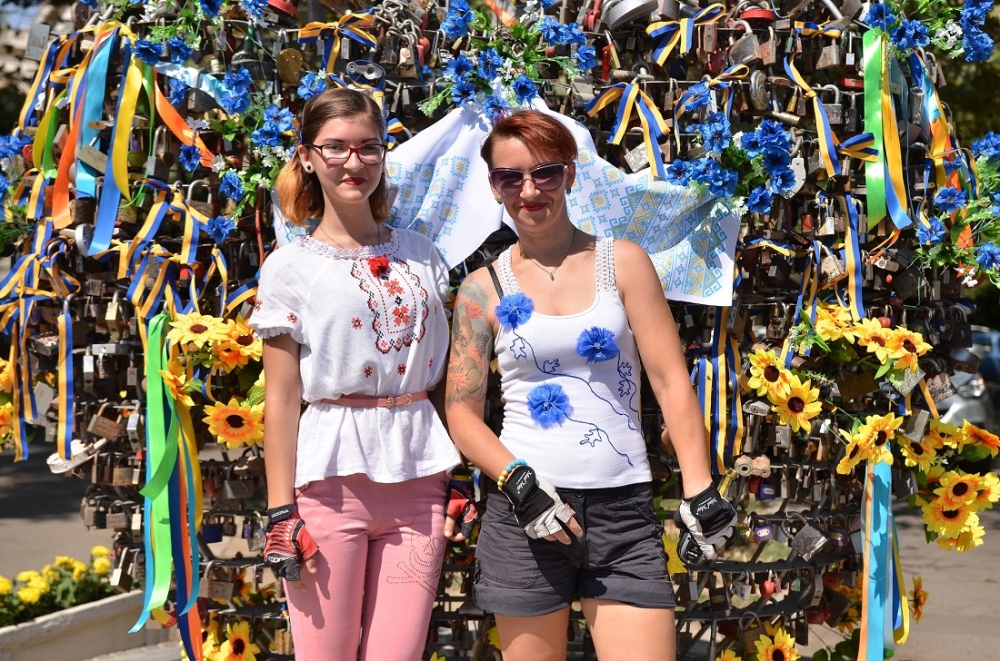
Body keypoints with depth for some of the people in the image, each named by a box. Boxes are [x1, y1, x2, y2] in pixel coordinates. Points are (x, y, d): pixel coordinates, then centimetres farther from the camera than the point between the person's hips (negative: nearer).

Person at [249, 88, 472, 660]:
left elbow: (446, 377, 13)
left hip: (418, 478, 3)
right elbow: (282, 398, -2)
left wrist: (462, 482, 6)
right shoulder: (291, 268, 1)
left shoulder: (422, 256, 12)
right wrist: (280, 513, -6)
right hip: (331, 478, -3)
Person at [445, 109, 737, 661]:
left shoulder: (623, 263, 4)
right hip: (524, 509, 0)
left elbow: (671, 381, 1)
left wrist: (700, 490, -6)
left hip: (623, 511, 0)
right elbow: (461, 413, 4)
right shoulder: (484, 289, 5)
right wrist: (519, 482, -12)